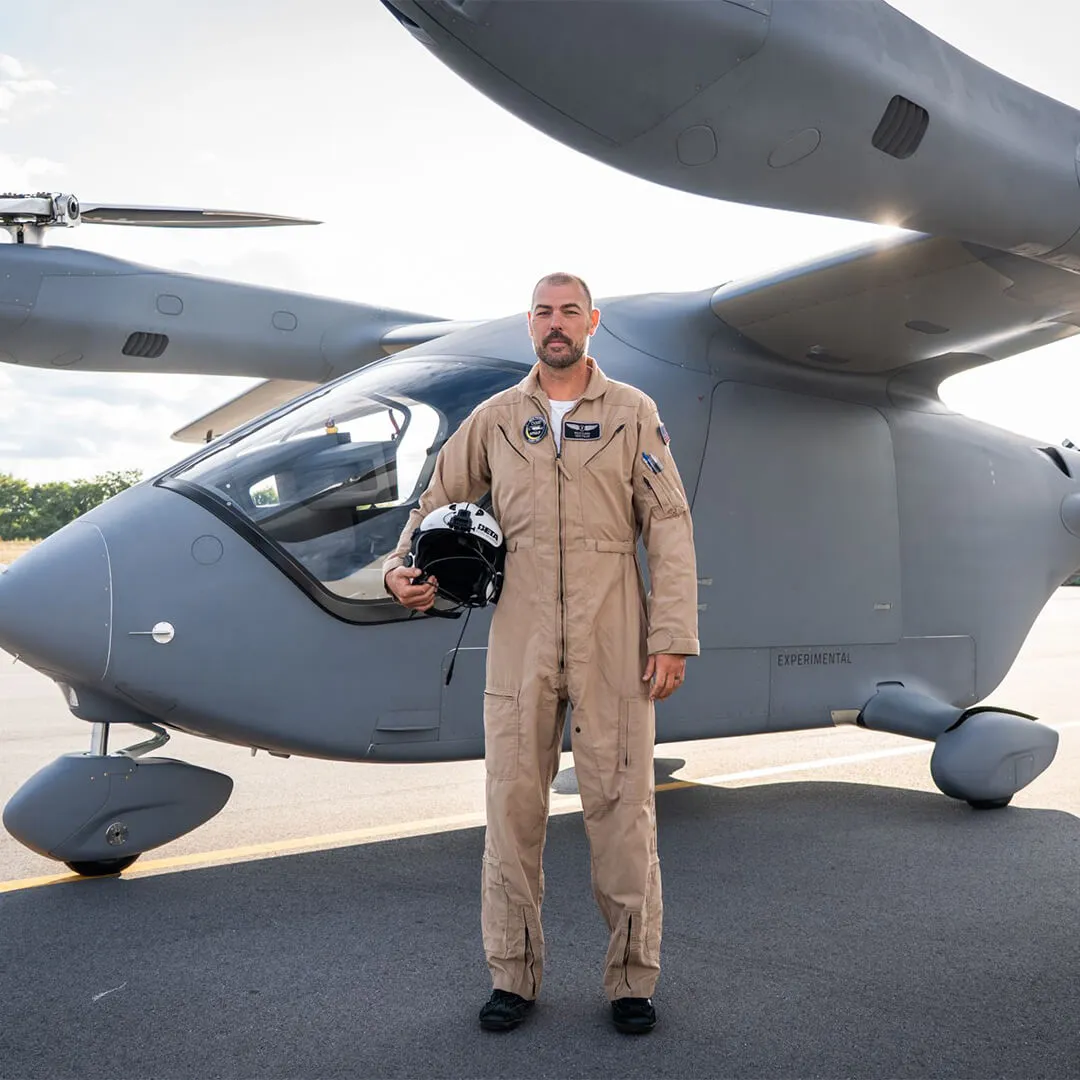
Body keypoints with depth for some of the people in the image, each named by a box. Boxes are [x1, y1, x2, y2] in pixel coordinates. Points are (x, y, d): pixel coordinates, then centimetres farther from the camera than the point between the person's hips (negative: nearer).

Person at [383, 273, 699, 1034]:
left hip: (613, 646, -1)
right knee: (513, 803, 6)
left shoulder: (633, 413, 6)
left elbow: (669, 528, 0)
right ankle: (514, 976, 21)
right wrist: (403, 565, 0)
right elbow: (440, 500, 19)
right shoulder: (494, 419, 11)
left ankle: (632, 978, 19)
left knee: (621, 805, 3)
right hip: (520, 642, 2)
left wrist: (673, 637, -7)